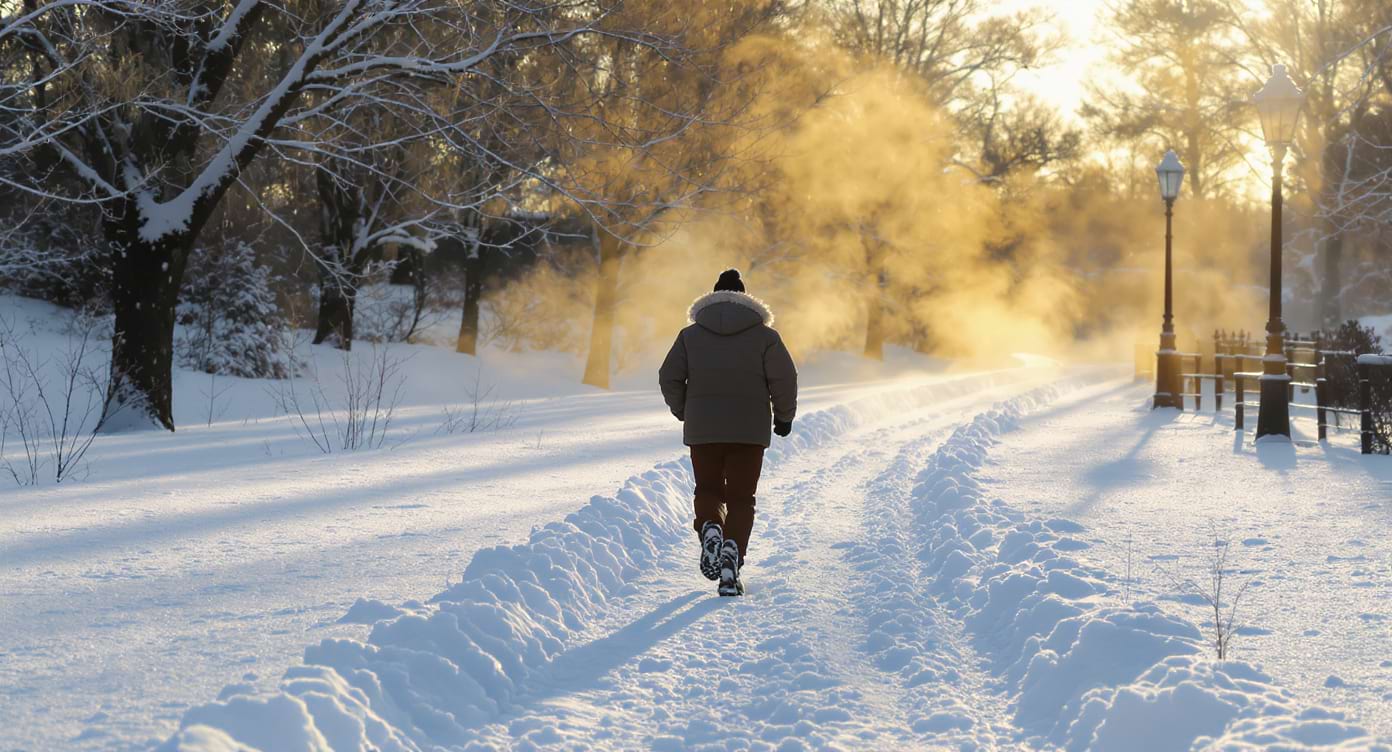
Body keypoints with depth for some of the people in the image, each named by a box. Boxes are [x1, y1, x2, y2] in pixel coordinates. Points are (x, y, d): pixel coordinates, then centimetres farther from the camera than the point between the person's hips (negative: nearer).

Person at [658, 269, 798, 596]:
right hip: (750, 430, -1)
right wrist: (784, 416, 9)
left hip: (702, 430, 1)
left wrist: (683, 411, 18)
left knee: (708, 491, 17)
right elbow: (784, 377, -6)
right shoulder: (764, 335, 1)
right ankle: (732, 555, -16)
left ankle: (710, 529, -15)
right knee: (740, 498, 6)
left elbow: (669, 378, 1)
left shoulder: (691, 335, 5)